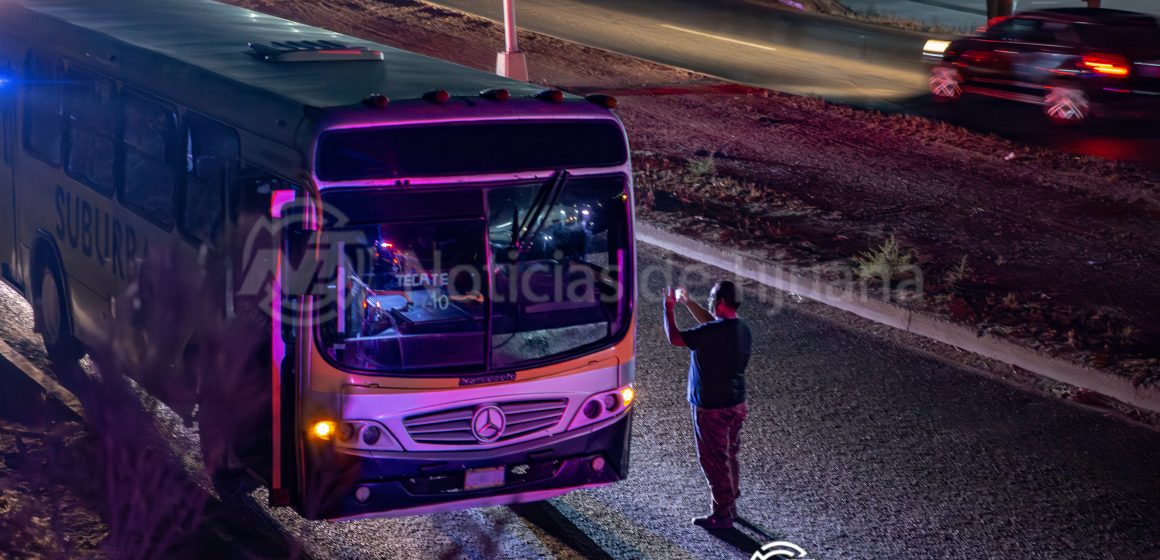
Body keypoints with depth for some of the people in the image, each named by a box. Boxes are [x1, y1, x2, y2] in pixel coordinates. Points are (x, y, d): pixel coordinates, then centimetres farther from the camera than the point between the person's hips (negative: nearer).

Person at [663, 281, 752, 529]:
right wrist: (687, 303, 19)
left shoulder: (713, 332, -26)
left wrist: (669, 307, -4)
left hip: (712, 408, -8)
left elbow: (674, 338, -18)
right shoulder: (741, 329, 2)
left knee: (713, 461, 4)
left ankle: (722, 514, 11)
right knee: (729, 457, 21)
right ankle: (730, 505, 33)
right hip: (736, 404, 8)